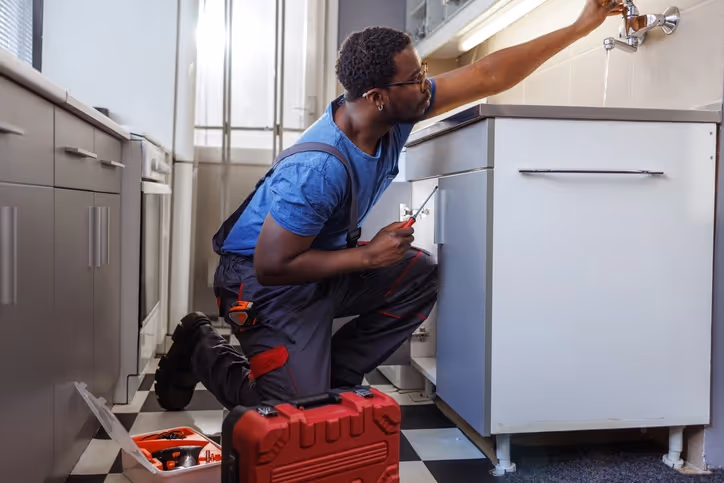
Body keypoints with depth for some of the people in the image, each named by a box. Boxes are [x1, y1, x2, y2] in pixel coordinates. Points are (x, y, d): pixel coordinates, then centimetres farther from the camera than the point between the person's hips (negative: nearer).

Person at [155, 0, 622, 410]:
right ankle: (202, 349, 13)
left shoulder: (395, 116, -11)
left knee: (421, 275, -2)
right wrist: (368, 255, -24)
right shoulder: (318, 169, -34)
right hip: (266, 280, -8)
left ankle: (335, 375, 8)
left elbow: (488, 75, -6)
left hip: (322, 263, 8)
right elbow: (272, 266, -27)